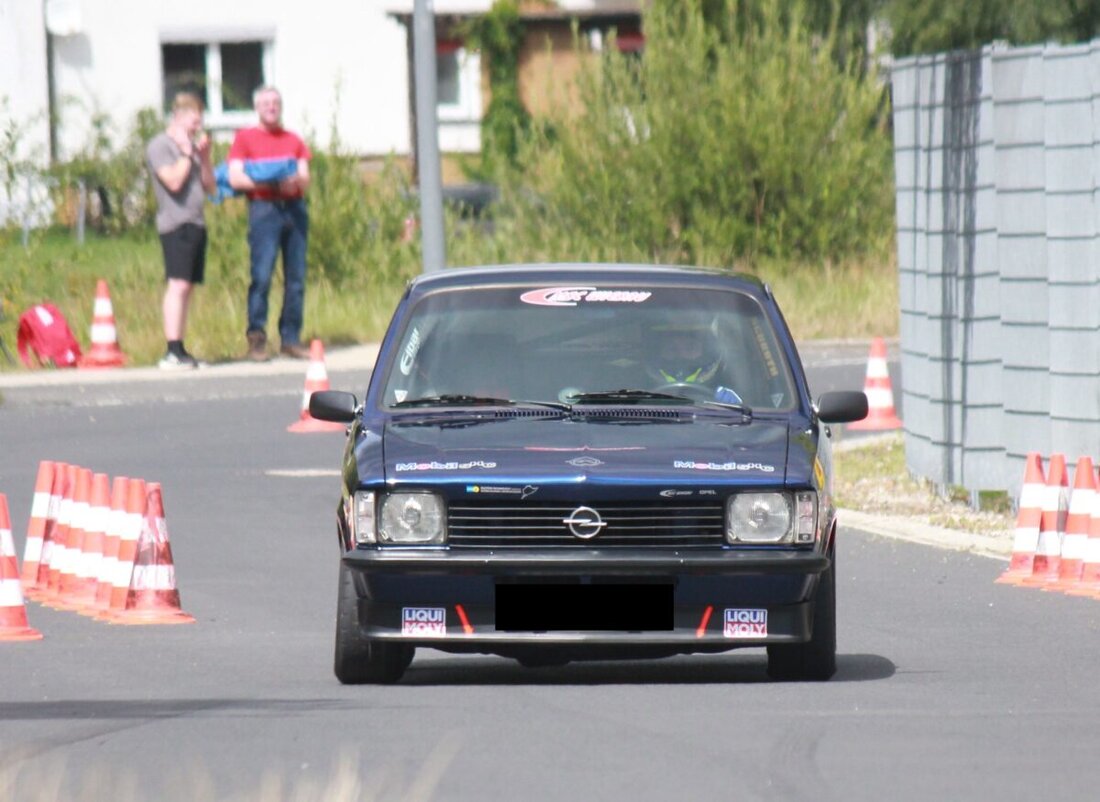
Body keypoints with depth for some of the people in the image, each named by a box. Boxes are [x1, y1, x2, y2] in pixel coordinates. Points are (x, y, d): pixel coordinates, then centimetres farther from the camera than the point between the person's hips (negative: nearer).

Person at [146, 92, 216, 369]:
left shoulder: (192, 145, 21)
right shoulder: (160, 146, -4)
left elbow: (209, 187, 20)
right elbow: (174, 181, -17)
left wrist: (204, 156, 8)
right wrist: (186, 153, -6)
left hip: (196, 224, 9)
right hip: (175, 224, -9)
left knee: (186, 288, 6)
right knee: (178, 285, -16)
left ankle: (180, 351, 6)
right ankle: (173, 351, -20)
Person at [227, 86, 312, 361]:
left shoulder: (294, 141, 19)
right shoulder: (245, 138, 9)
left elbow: (305, 178, 12)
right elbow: (235, 178, -1)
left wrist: (296, 181, -12)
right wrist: (271, 182, -10)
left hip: (294, 207, 4)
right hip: (264, 207, -4)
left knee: (296, 278, 1)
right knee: (262, 275, -12)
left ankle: (290, 339, 6)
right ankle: (256, 337, -7)